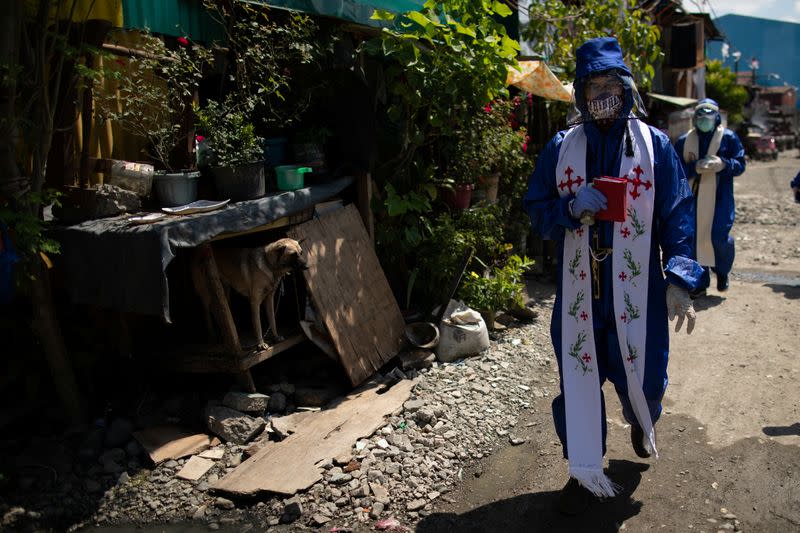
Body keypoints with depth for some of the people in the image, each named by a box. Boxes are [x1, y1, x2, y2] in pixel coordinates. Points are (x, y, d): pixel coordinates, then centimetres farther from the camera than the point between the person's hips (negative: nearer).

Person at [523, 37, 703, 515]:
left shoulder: (655, 145, -2)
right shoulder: (561, 147, 2)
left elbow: (678, 216, -2)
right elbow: (535, 207, 6)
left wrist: (680, 278, -12)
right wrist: (571, 209, -15)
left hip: (638, 290, -1)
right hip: (579, 290, 1)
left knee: (643, 374, 9)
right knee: (579, 379, 6)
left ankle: (642, 422, 47)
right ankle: (585, 473, 25)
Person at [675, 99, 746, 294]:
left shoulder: (728, 137, 3)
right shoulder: (684, 141, 6)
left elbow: (740, 164, 1)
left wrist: (723, 164, -19)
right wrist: (695, 167, -18)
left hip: (720, 197, -2)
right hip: (692, 197, 2)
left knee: (718, 237, -10)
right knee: (694, 238, 3)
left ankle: (722, 273, 21)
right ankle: (700, 282, 16)